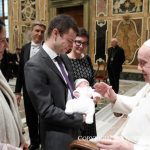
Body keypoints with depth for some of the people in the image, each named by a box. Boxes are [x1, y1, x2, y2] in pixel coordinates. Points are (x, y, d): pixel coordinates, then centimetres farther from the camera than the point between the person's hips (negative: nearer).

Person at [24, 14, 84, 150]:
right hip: (57, 136, -7)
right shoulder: (35, 66, -23)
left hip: (72, 130, 8)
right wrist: (80, 118, -18)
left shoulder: (64, 57, 3)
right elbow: (47, 111, -23)